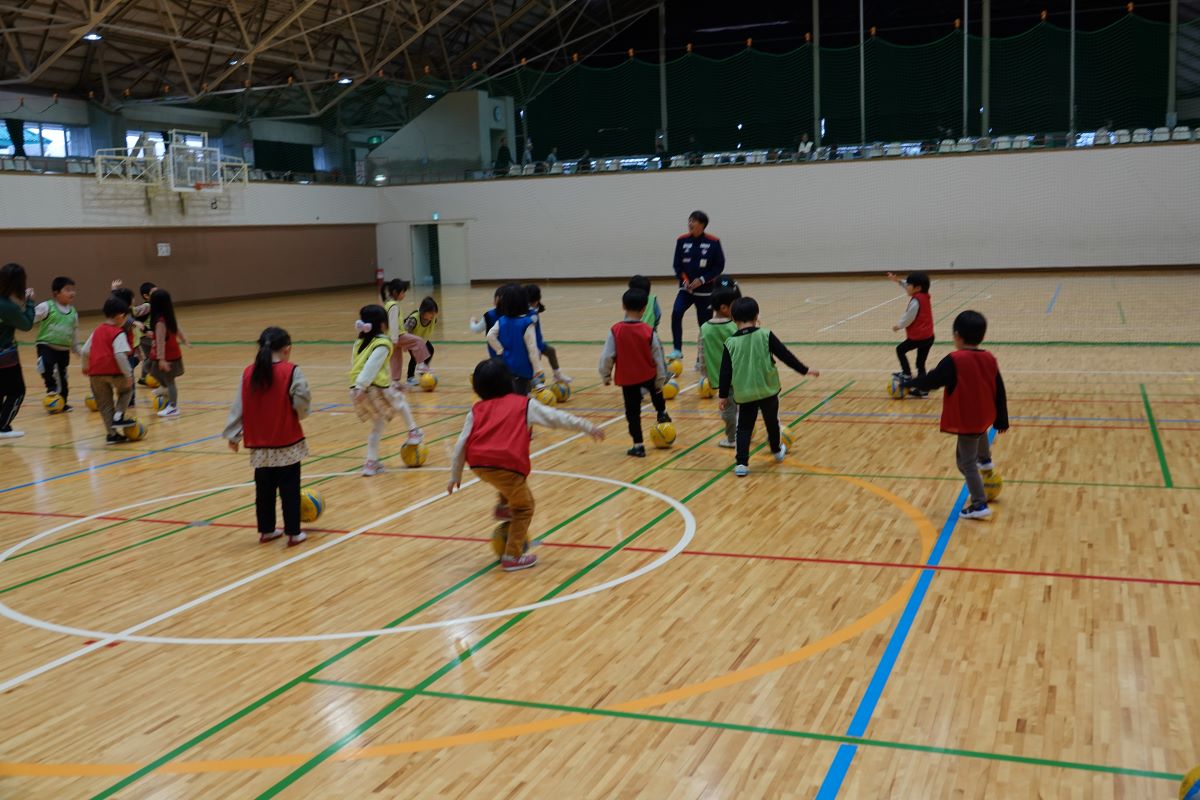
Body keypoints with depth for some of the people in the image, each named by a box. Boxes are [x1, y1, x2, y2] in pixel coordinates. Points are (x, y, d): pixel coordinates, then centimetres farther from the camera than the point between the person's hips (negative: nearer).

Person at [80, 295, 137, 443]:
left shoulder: (97, 330, 14)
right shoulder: (118, 333, -7)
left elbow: (85, 351, 17)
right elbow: (120, 355, -19)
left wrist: (86, 367, 34)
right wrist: (128, 374, -17)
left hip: (95, 372, 6)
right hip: (114, 371, -6)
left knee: (104, 404, 14)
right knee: (126, 390, 22)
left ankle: (112, 433, 15)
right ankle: (119, 416, 4)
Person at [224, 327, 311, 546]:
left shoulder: (249, 373, 2)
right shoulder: (291, 371, -12)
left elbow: (238, 407, 3)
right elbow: (302, 404, -16)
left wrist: (233, 435, 10)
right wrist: (300, 414, 6)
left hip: (259, 445, 4)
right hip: (287, 442, -4)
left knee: (264, 489, 15)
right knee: (289, 489, 4)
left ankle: (266, 530, 24)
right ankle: (293, 533, 8)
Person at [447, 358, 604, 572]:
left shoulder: (476, 410, 21)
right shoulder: (524, 405, 15)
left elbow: (461, 445, 16)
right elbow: (558, 418, 14)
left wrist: (455, 476, 23)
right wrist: (588, 428, 21)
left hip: (478, 465, 4)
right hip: (507, 465, -4)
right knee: (524, 507, 17)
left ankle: (503, 507, 30)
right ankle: (513, 557, 15)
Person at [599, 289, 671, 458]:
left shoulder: (615, 330, -16)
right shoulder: (649, 331, -14)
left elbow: (607, 356, -12)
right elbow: (657, 358, -6)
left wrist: (606, 375, 4)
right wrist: (661, 380, 5)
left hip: (627, 378, -1)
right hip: (648, 375, 1)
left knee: (632, 412, 10)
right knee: (655, 389, 36)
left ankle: (638, 445, 11)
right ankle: (662, 414, 51)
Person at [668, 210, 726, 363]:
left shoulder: (713, 242, -9)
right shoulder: (682, 240, -1)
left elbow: (719, 266, -5)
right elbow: (677, 264, 5)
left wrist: (702, 280, -15)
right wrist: (684, 279, -12)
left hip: (705, 290, -1)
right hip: (686, 288, 1)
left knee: (704, 325, 4)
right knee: (676, 313, -24)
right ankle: (677, 350, -16)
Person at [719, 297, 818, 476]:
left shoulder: (730, 343, -5)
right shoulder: (765, 335, -8)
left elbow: (726, 372, -2)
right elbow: (785, 355, -6)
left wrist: (724, 396, 6)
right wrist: (805, 370, 3)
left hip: (744, 394, 0)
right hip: (767, 390, 0)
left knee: (744, 427, 7)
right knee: (771, 421, 22)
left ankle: (741, 463, -4)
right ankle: (777, 450, 43)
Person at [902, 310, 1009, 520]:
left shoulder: (954, 361, -22)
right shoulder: (990, 359, -3)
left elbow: (931, 381, -16)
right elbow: (1000, 392, 5)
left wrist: (910, 382, 2)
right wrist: (1002, 420, 16)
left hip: (966, 421, -7)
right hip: (985, 417, 7)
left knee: (966, 463, 2)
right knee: (980, 429, 42)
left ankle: (979, 505, 2)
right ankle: (985, 460, 61)